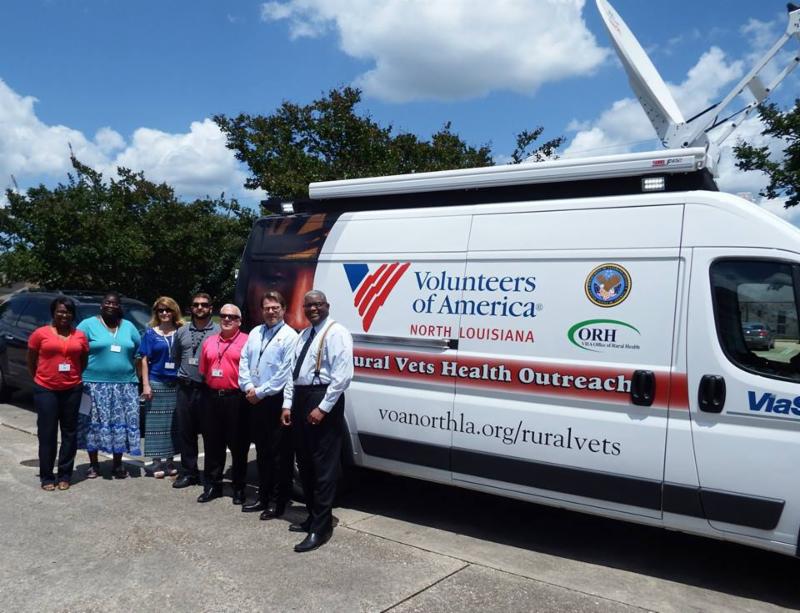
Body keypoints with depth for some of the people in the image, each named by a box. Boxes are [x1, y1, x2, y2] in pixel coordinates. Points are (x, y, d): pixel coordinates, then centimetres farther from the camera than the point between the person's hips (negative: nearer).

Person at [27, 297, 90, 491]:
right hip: (46, 390, -2)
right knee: (47, 434, 2)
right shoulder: (40, 333, -1)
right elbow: (31, 362, 7)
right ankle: (46, 477, 11)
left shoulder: (80, 336, 4)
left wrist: (76, 378, 5)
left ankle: (65, 475, 18)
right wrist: (39, 380, 7)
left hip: (72, 390, 2)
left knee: (70, 433, 7)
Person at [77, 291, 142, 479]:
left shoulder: (129, 327, 14)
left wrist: (142, 380, 8)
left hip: (124, 386, 3)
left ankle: (117, 465, 15)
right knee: (94, 425, 1)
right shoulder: (88, 324, 2)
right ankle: (93, 465, 14)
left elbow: (139, 353, 16)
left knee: (121, 424, 3)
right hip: (95, 384, -3)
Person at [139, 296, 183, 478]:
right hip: (157, 383, -1)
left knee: (174, 423, 4)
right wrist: (146, 385, -5)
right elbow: (144, 360, 3)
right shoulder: (150, 333, 4)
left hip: (176, 384, 1)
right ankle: (157, 462, 7)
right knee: (156, 423, 0)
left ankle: (170, 461, 14)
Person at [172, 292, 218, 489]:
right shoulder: (182, 331, 11)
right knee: (185, 432, 9)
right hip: (185, 389, 4)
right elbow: (176, 357, 21)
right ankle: (188, 472, 21)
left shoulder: (218, 332, -3)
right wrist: (182, 375, 15)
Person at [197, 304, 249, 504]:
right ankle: (212, 485, 24)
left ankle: (239, 488, 17)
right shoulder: (209, 342, 12)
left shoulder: (246, 342, -6)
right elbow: (203, 371, 17)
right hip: (212, 397, 5)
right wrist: (207, 391, 12)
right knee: (212, 444, 12)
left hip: (236, 398, -5)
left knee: (238, 445, 5)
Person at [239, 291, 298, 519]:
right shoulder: (255, 333, 14)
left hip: (276, 401, -7)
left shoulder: (290, 336, -8)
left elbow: (285, 373, -15)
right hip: (255, 401, 7)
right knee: (261, 451, 16)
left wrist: (260, 392, -14)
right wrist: (248, 387, -4)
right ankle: (263, 497, 28)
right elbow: (244, 361, 12)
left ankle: (277, 502, 10)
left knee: (279, 453, 0)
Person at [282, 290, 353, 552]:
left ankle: (321, 527, 2)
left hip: (323, 400, -9)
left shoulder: (336, 333, -8)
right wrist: (288, 405, 8)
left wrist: (323, 408, -20)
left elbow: (343, 376, -17)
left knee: (323, 467, -4)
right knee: (305, 463, 15)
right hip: (300, 399, 9)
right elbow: (292, 372, 18)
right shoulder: (303, 335, 18)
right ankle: (313, 516, 29)